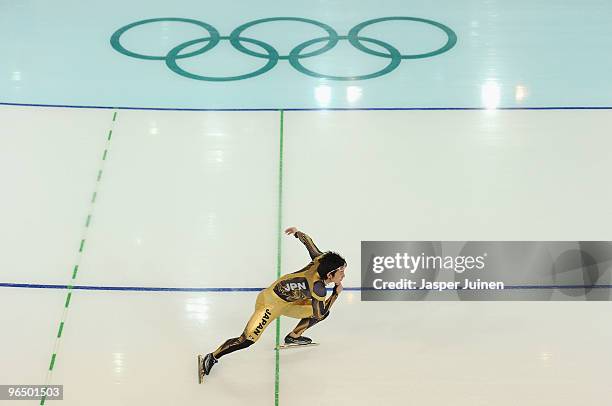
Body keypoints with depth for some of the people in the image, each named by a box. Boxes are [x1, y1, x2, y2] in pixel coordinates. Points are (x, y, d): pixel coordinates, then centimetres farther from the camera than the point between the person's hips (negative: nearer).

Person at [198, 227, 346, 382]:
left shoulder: (321, 259, -13)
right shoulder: (318, 287, -33)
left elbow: (308, 241, 4)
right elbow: (319, 314, -19)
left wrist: (297, 233, 22)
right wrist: (336, 293, -13)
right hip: (270, 302, -9)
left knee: (323, 313, 7)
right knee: (247, 340, -19)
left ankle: (293, 337, 25)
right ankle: (211, 358, -3)